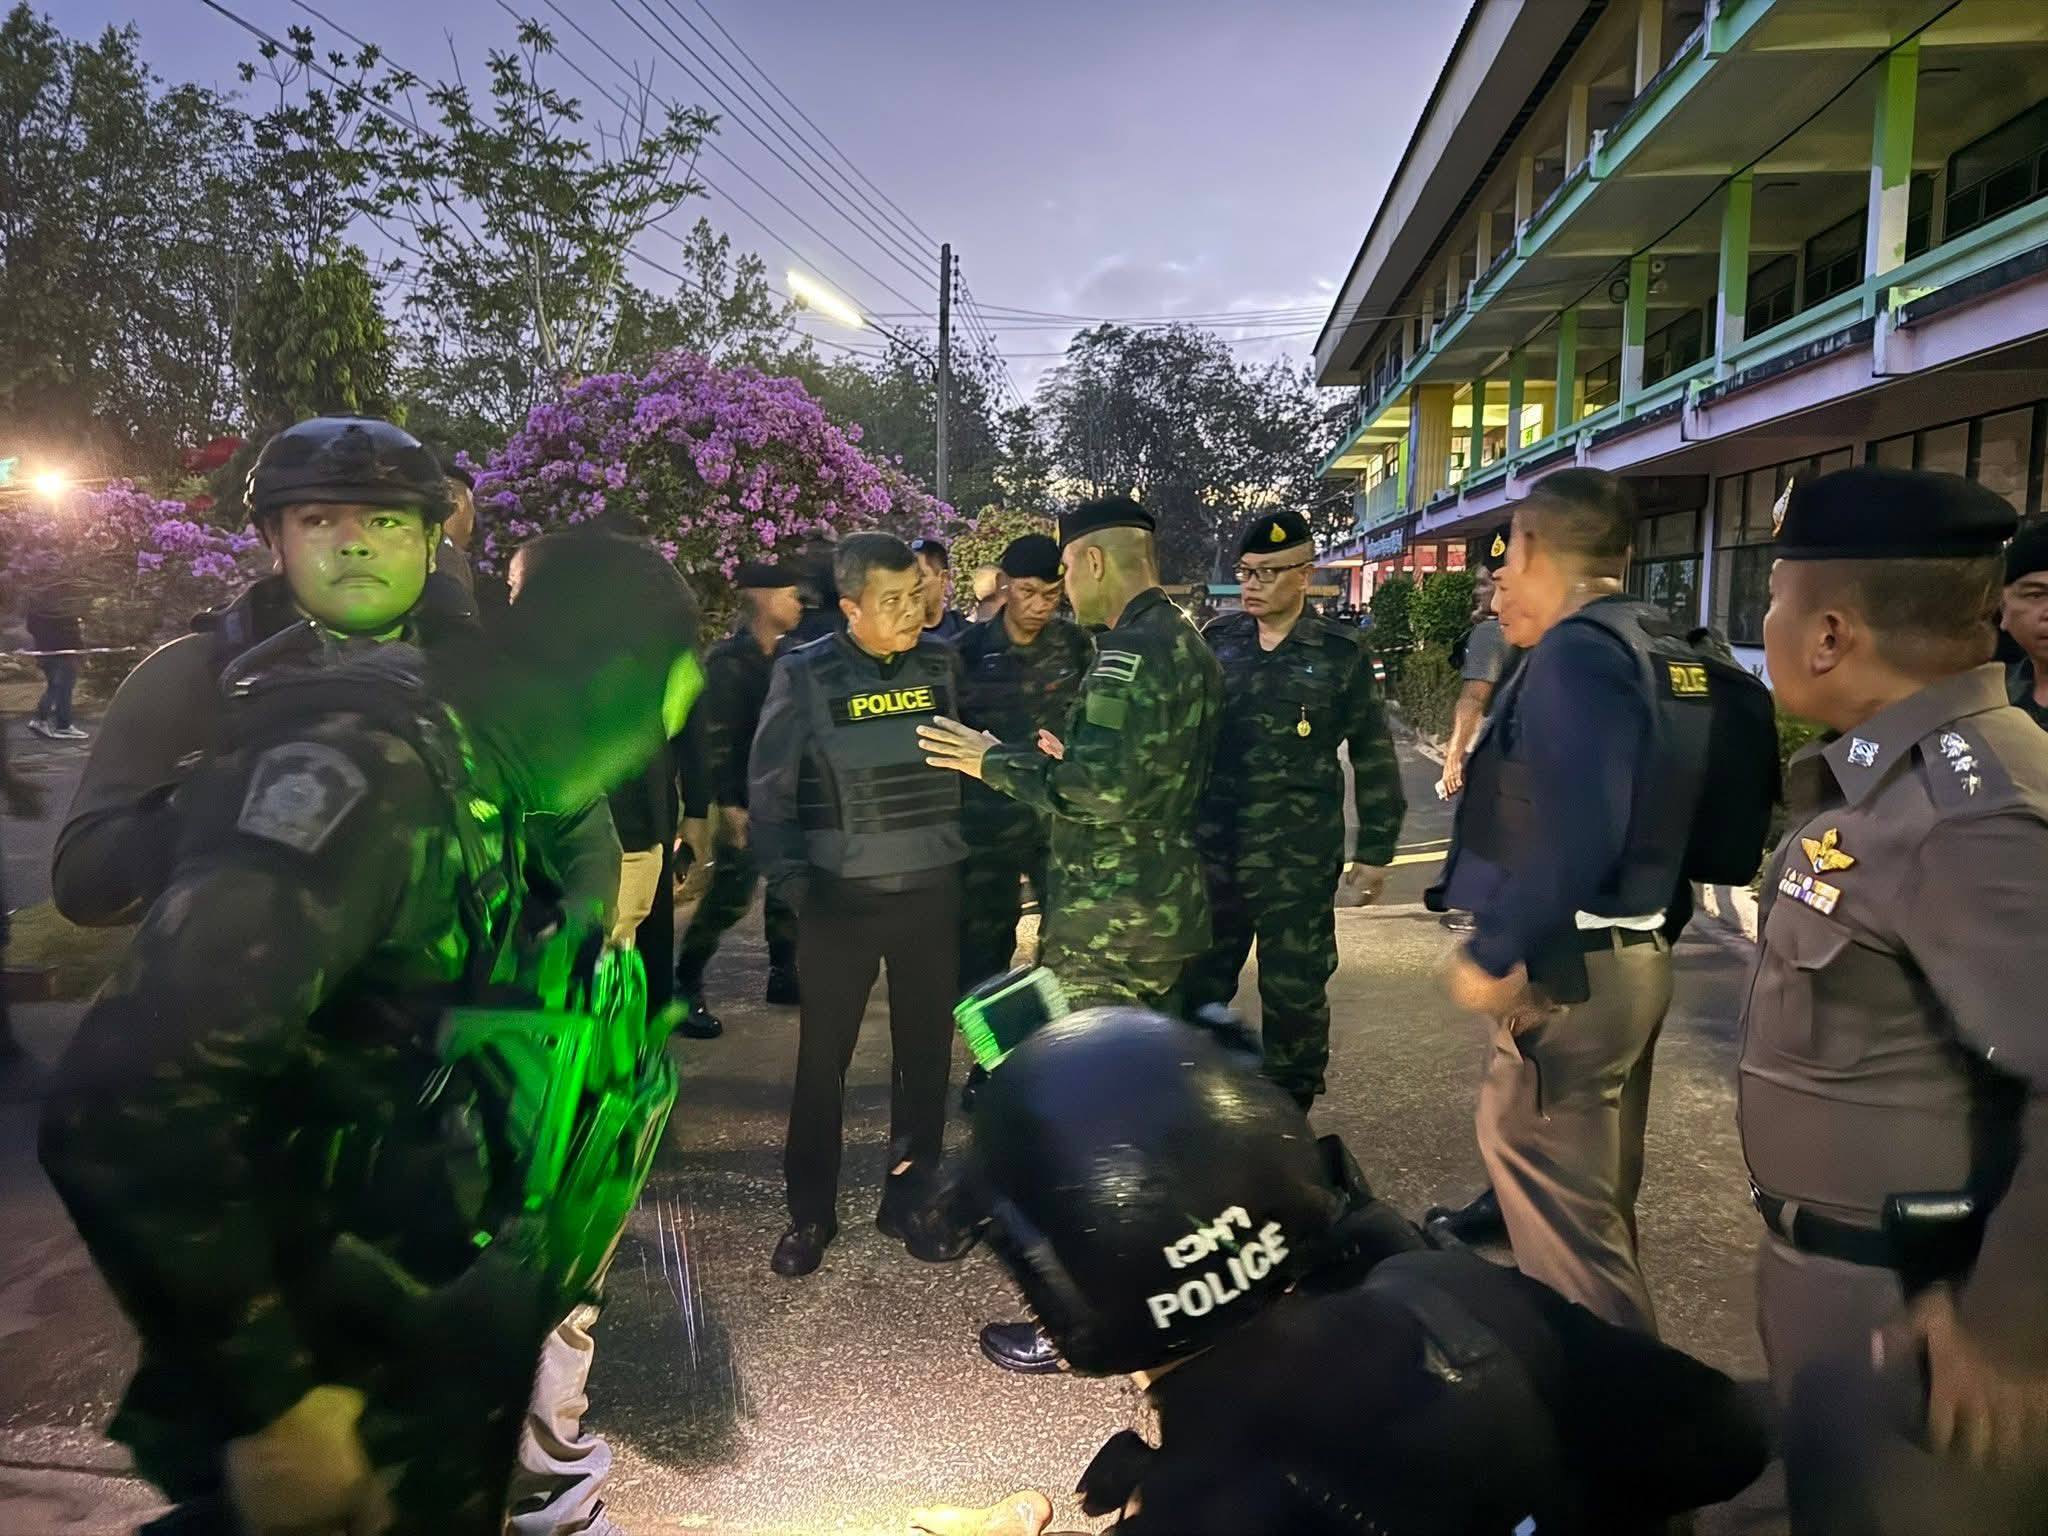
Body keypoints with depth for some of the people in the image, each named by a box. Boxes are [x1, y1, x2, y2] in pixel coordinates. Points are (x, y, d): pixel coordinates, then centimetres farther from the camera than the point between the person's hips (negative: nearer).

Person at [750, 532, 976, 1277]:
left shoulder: (943, 664, 1)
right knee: (823, 1057, 8)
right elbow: (769, 790, -5)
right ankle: (810, 1212, 25)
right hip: (841, 897, -3)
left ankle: (912, 1200, 31)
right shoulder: (804, 674, -8)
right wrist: (791, 880, -12)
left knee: (926, 1053, 13)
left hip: (932, 893, 3)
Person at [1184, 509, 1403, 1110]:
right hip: (1211, 852, 3)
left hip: (1299, 861, -3)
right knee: (1198, 983, 12)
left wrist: (1376, 851, 0)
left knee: (1294, 992, 7)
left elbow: (1373, 757, 1)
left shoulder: (1340, 653, -3)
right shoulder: (1216, 640, 4)